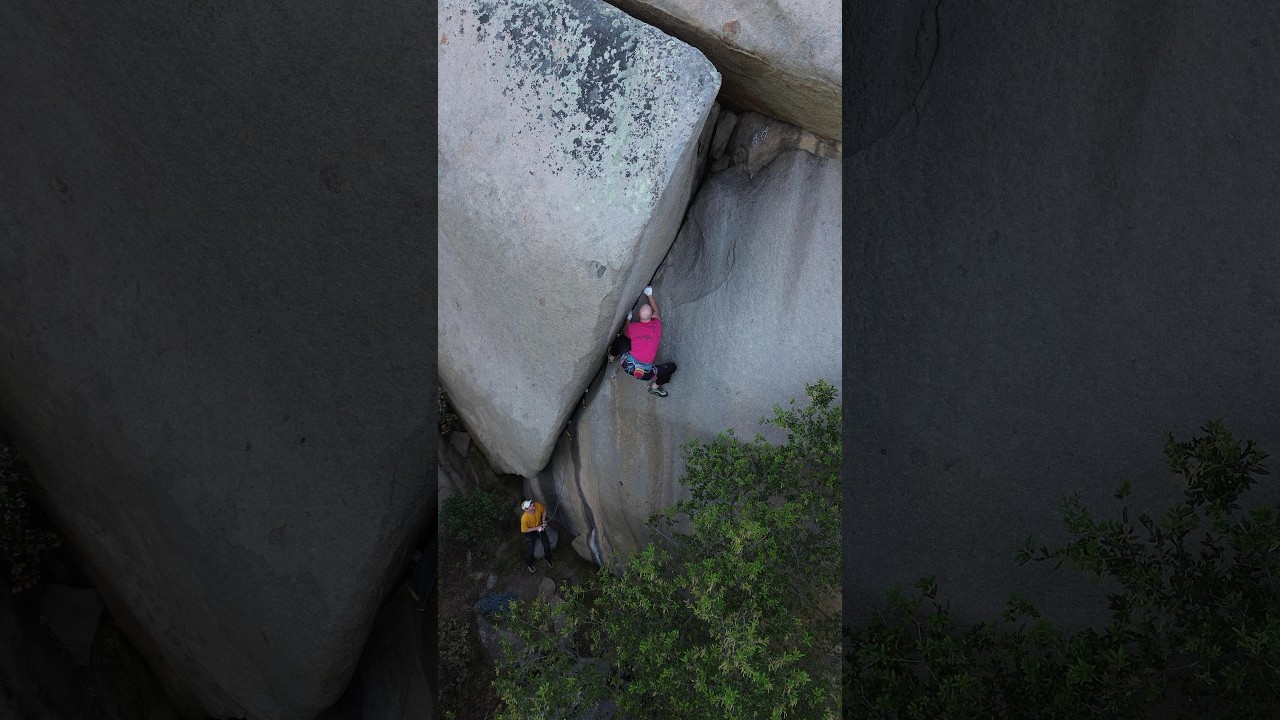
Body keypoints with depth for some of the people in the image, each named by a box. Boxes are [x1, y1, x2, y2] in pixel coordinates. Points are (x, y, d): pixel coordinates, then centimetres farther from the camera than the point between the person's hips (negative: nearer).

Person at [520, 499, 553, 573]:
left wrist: (543, 520, -14)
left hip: (540, 527, 3)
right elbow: (525, 530, -20)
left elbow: (544, 510, -4)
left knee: (547, 545, -6)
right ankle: (529, 564, 23)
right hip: (530, 531, -3)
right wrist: (536, 528, -24)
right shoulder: (524, 518, -37)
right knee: (529, 550, -10)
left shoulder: (537, 505, -28)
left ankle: (548, 559, 25)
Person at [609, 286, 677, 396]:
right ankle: (654, 387, 20)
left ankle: (611, 357, 51)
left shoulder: (632, 327, -1)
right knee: (672, 367, 16)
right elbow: (656, 311, 23)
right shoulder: (657, 326, 0)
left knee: (621, 338, 26)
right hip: (645, 374, -2)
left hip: (627, 364, 2)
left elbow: (625, 332, 26)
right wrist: (649, 295, 33)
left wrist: (628, 319, 42)